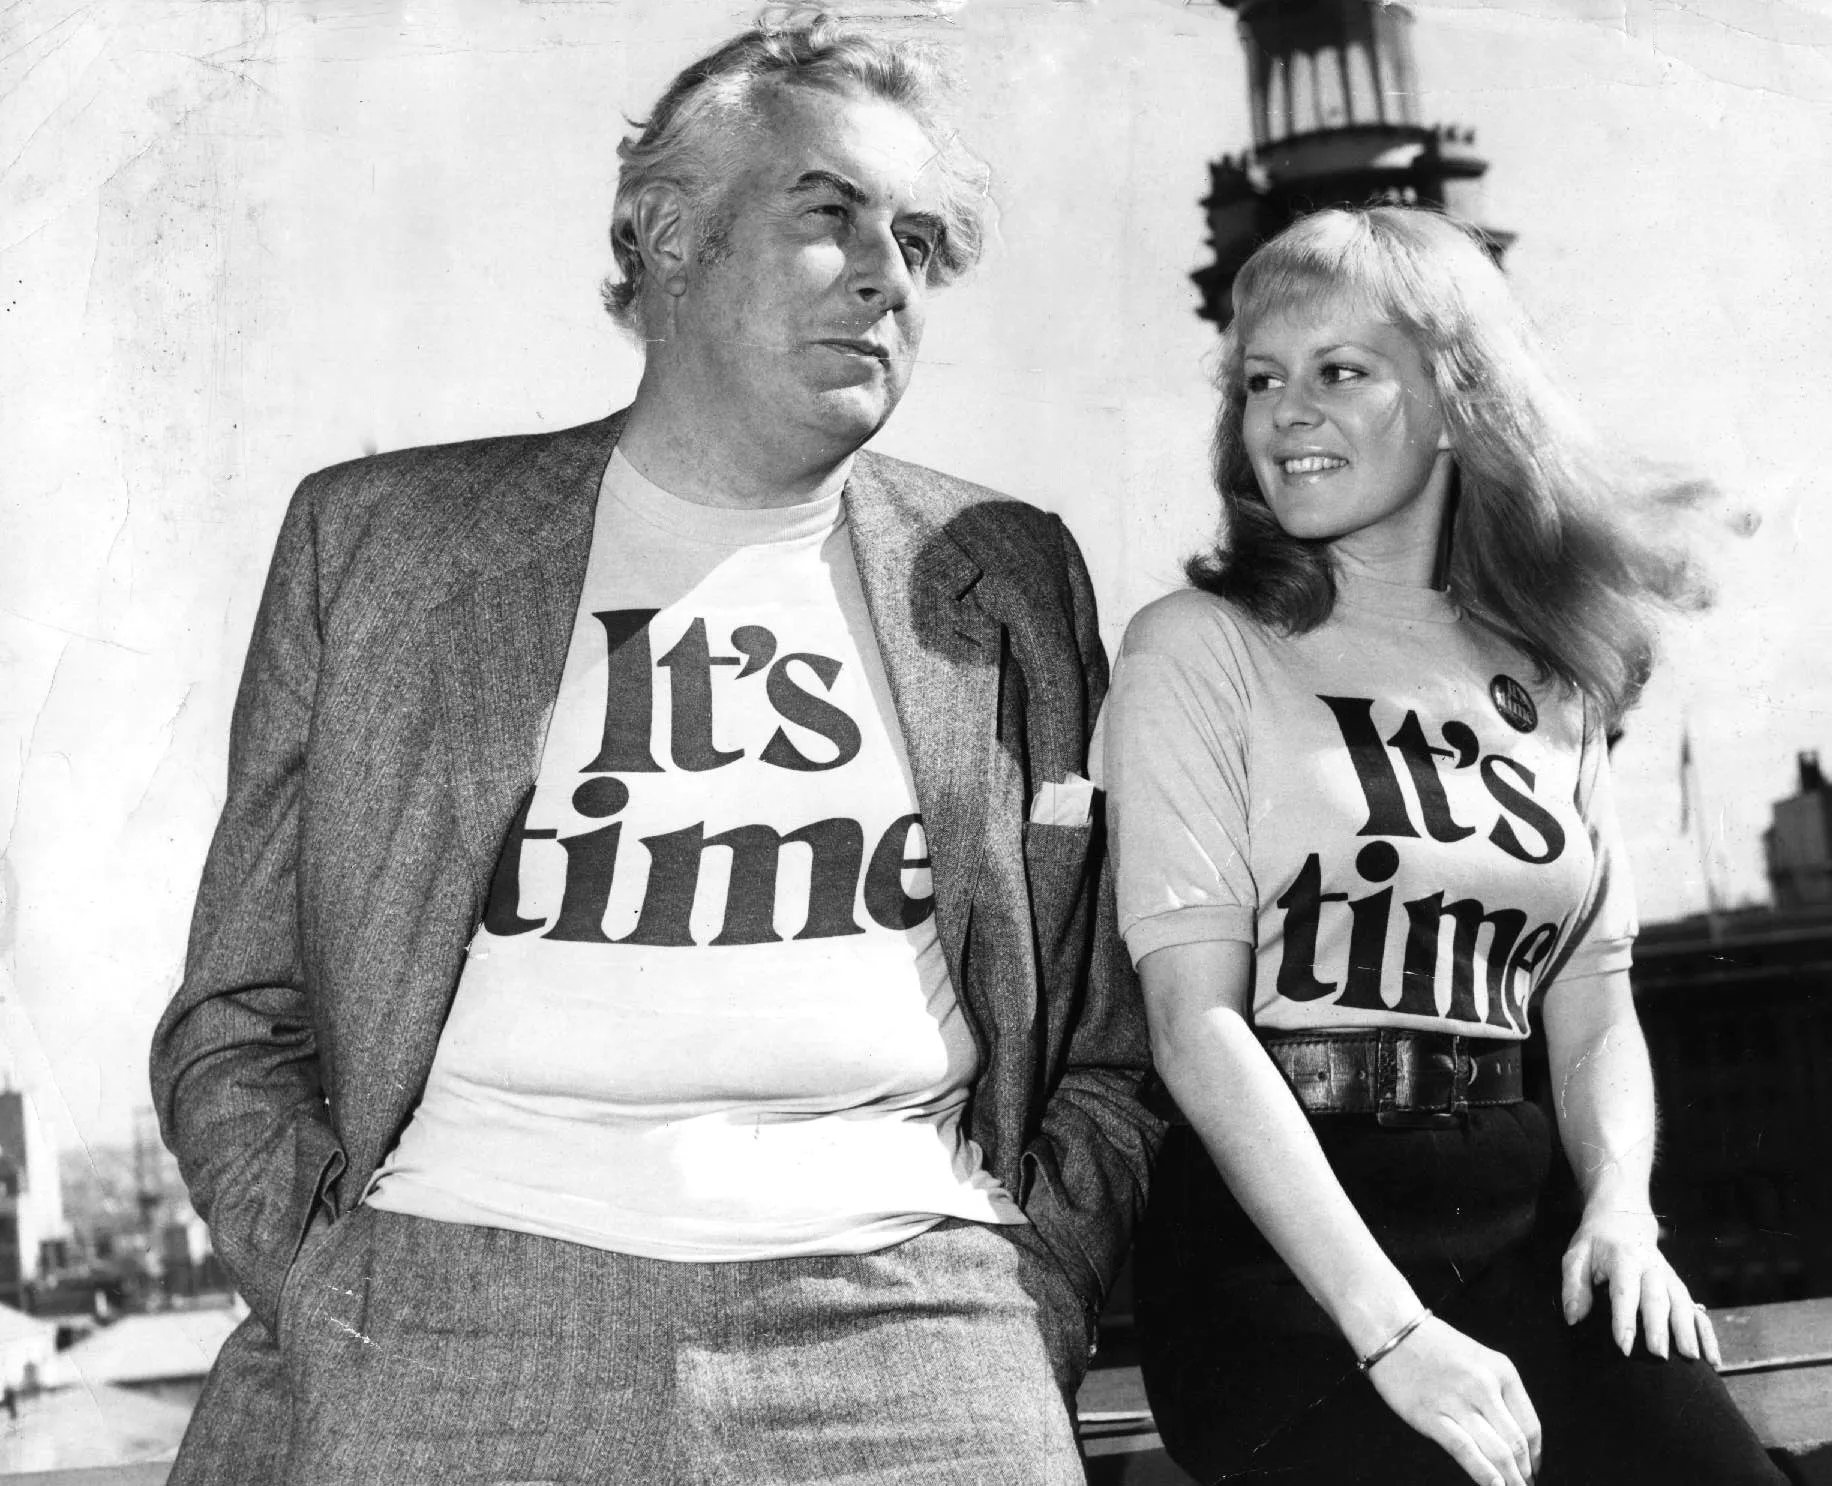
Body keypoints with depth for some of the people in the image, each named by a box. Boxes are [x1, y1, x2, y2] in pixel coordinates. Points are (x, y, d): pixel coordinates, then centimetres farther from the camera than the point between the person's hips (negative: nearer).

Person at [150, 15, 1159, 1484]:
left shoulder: (1012, 580, 13)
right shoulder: (372, 537, 9)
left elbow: (1103, 1049, 14)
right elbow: (235, 1025, 9)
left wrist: (1024, 1323, 1)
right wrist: (337, 1297, -5)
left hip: (909, 1317, 2)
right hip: (443, 1313, -1)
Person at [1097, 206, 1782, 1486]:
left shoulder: (1551, 677, 12)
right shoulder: (1199, 649, -2)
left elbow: (1594, 1006, 14)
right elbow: (1198, 1021, -10)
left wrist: (1622, 1207, -6)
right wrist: (1390, 1329, -18)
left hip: (1515, 1229, 4)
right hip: (1273, 1232, -4)